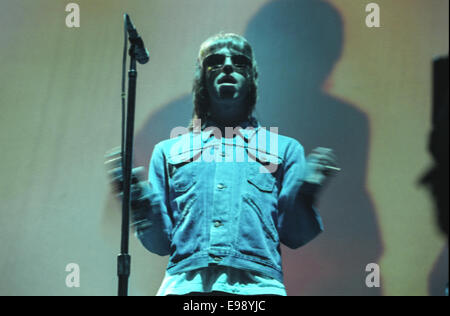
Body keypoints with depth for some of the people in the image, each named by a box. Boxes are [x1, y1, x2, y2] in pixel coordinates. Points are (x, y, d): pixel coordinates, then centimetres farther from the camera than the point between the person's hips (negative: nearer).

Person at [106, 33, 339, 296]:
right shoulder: (168, 151, 23)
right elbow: (160, 242, 17)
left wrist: (305, 193, -4)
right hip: (185, 283, 0)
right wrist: (139, 200, 0)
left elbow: (293, 236, 13)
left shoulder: (285, 148, 22)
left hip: (257, 284, 1)